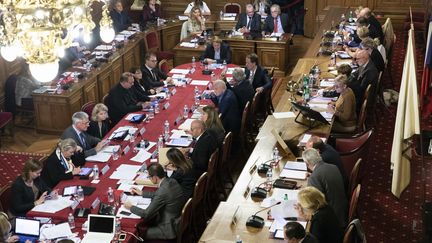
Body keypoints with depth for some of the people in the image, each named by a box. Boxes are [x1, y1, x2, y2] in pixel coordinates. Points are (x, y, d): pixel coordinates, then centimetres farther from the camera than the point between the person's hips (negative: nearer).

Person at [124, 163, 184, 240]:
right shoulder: (172, 181, -4)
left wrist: (131, 207, -7)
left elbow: (146, 214, -23)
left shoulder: (163, 191, -30)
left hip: (169, 229, -9)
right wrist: (142, 193, 20)